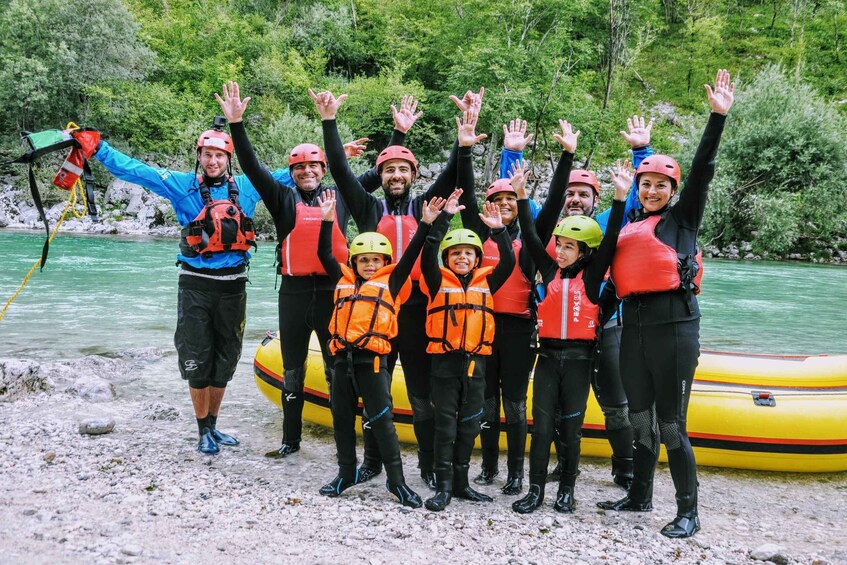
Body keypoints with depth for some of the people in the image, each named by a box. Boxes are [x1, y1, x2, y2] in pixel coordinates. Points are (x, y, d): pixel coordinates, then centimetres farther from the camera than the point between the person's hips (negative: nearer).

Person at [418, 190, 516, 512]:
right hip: (445, 360, -3)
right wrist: (445, 217, -18)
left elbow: (509, 262, -2)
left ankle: (461, 483, 21)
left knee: (469, 425, 10)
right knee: (445, 424, 1)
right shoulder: (438, 281, -1)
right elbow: (428, 254, -15)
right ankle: (443, 486, 5)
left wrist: (498, 230, -10)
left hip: (476, 362, 3)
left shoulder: (486, 282, 8)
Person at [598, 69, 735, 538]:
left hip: (674, 325, -5)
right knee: (640, 419, 15)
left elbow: (702, 170, -7)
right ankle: (640, 496, 29)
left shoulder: (682, 218, 3)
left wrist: (718, 116, -13)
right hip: (634, 327, 6)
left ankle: (688, 512, 8)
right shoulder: (629, 228, 15)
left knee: (670, 423, -4)